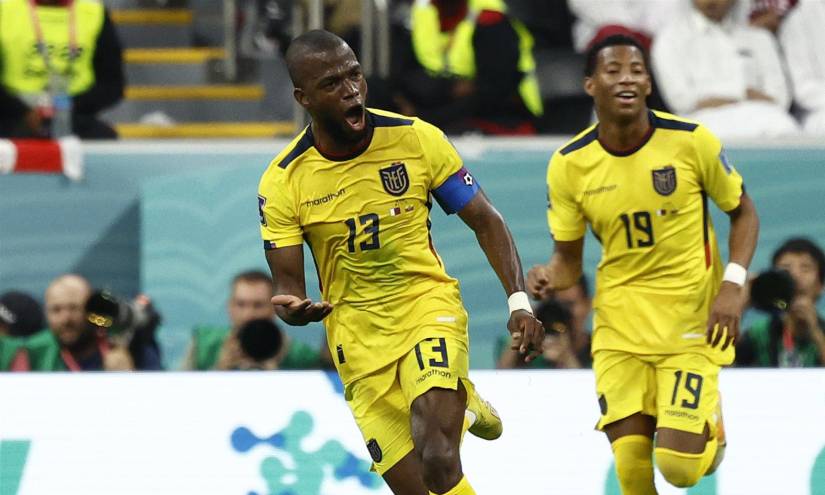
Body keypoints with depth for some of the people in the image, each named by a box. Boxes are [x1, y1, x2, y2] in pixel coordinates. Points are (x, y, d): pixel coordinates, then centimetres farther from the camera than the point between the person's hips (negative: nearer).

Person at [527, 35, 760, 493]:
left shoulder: (691, 141, -10)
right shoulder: (569, 164, -5)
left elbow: (744, 213, 4)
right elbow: (570, 258, 5)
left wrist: (733, 284, -11)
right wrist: (550, 278, -19)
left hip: (692, 318, -2)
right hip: (620, 323, 2)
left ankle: (711, 428, 26)